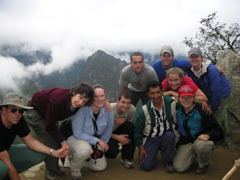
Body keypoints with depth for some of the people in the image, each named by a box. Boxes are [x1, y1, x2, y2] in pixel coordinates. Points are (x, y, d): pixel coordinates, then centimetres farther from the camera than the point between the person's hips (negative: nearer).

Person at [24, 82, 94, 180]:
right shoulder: (57, 101, -42)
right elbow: (49, 126, -28)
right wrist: (63, 141, -28)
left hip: (50, 113, 7)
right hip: (35, 111, -6)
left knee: (57, 140, 4)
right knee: (49, 143, -10)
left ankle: (55, 167, 23)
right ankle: (51, 171, 8)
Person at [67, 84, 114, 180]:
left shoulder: (108, 111, -18)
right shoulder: (82, 110, -32)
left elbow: (107, 131, -2)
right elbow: (77, 133, -28)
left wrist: (100, 147, -4)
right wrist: (97, 141, -28)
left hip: (94, 143, 5)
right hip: (75, 138, -5)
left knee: (101, 166, 5)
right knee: (85, 149, -38)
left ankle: (77, 157, 28)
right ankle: (74, 168, -3)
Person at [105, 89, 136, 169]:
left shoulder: (132, 109, -21)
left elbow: (131, 124, -4)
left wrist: (124, 119, -27)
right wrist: (117, 137, -27)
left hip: (118, 130, 4)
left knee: (130, 126, -28)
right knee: (113, 152, -31)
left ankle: (127, 158, -11)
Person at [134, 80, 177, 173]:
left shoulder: (171, 102, -13)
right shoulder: (145, 110, -12)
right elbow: (138, 129, -4)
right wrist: (141, 148, -4)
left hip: (167, 136, 1)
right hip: (150, 138, -1)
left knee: (170, 135, -33)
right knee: (146, 165, -15)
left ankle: (168, 161, -6)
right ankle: (154, 152, 20)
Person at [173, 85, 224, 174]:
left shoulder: (202, 111, -20)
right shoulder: (177, 110, -7)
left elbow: (218, 131, -18)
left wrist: (208, 135, -34)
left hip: (202, 139, -3)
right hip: (186, 142, 4)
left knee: (200, 145, -40)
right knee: (179, 167, -12)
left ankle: (204, 164, -5)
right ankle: (194, 154, 20)